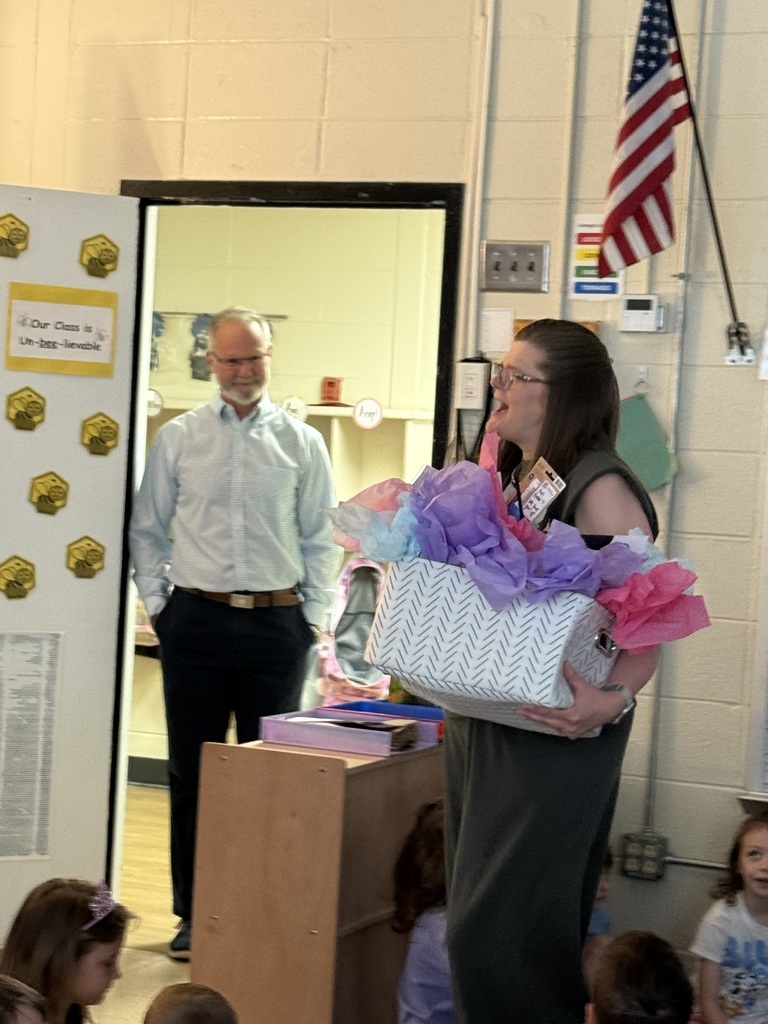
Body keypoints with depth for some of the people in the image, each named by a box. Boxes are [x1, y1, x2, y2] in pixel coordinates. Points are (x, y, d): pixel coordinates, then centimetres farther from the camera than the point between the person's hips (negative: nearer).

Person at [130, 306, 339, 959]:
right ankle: (193, 912, 15)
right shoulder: (178, 438, 5)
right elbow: (147, 529, 10)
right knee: (193, 768, 5)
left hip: (276, 623, 0)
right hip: (195, 619, 0)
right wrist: (157, 602, 2)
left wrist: (315, 615, 0)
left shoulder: (302, 443, 5)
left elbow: (320, 539, 7)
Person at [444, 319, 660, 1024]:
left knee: (503, 922, -6)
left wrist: (615, 698, -34)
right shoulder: (507, 478, 13)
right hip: (479, 720, 9)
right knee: (475, 920, 15)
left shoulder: (601, 490, -14)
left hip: (554, 731, -9)